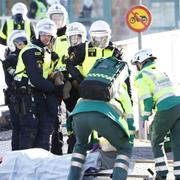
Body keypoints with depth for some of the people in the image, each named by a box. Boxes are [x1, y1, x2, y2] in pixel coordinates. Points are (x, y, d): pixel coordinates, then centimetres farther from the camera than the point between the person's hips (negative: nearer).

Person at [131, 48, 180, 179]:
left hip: (166, 109, -6)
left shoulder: (141, 76, 6)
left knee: (157, 142, 12)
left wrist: (145, 116, 9)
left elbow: (146, 99, -3)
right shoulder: (161, 72, 30)